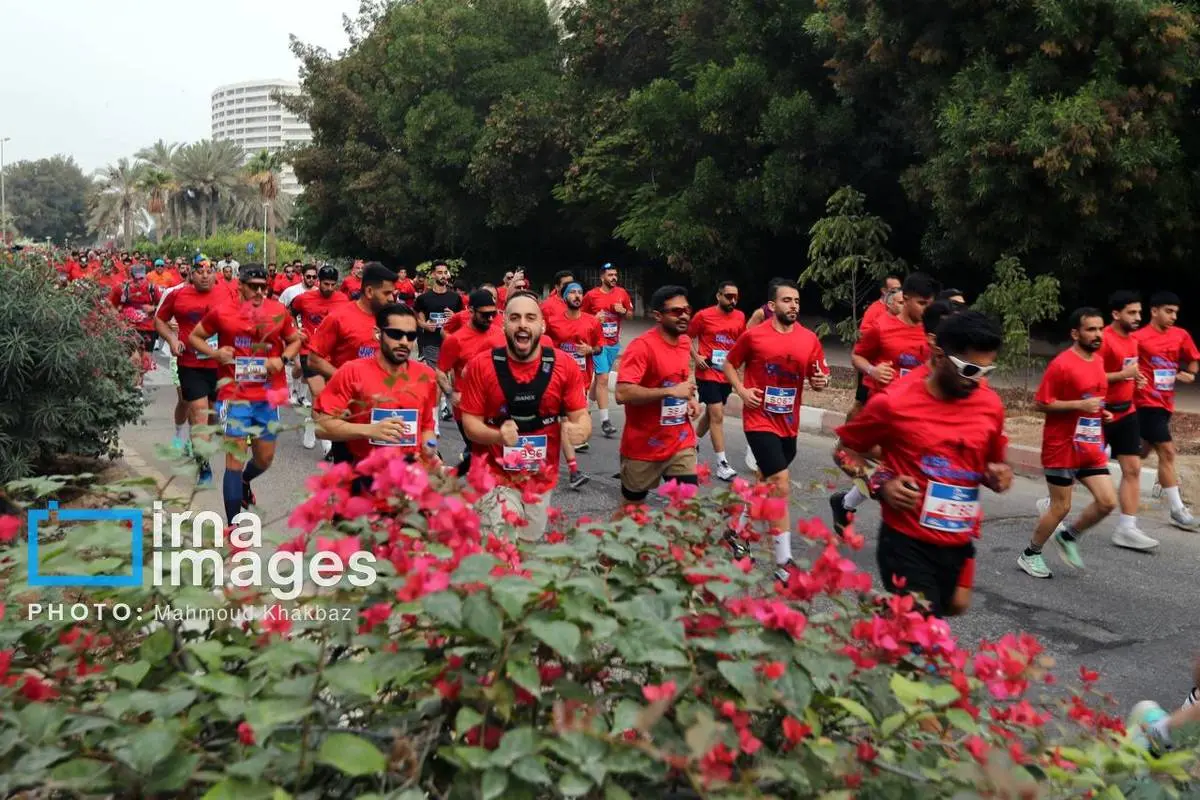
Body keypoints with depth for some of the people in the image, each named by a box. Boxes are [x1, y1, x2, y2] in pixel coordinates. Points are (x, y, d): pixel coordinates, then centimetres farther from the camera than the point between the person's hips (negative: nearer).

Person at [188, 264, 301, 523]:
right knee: (235, 458, -5)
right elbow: (194, 337, 8)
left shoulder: (279, 312, 1)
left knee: (265, 458, 14)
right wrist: (215, 353, -11)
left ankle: (244, 481, 51)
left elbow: (295, 340, 13)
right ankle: (232, 525, 4)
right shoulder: (222, 312, -4)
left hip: (268, 396, 3)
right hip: (234, 395, -3)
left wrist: (282, 359, -7)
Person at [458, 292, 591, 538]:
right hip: (494, 476, -2)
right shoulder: (481, 365, -11)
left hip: (542, 478, 3)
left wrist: (580, 431, -28)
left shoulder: (564, 366, -8)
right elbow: (470, 423, -8)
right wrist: (498, 436, -29)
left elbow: (581, 416, -3)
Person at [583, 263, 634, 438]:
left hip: (614, 343, 5)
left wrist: (623, 311, -7)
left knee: (600, 377, 15)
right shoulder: (591, 295, -7)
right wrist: (594, 318, -15)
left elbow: (630, 314, 14)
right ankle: (605, 420, -11)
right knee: (603, 378, -11)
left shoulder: (622, 293, 3)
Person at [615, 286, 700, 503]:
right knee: (632, 506, 13)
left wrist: (690, 398, 5)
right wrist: (671, 392, -27)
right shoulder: (642, 346, -19)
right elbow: (622, 393, -29)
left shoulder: (685, 342, 5)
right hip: (643, 447, -5)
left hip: (681, 444, 5)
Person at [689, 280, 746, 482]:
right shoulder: (703, 315, -9)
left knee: (711, 413, 19)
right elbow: (687, 337, 1)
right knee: (718, 416, -10)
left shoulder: (740, 317, 4)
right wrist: (696, 356, -12)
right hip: (708, 373, -6)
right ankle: (722, 464, -6)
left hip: (726, 374, 6)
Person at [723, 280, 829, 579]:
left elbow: (819, 376, 7)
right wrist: (742, 391, -10)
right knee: (781, 485, -13)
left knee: (766, 482, 19)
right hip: (760, 422, -5)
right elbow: (729, 364, 5)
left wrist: (821, 382, -16)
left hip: (789, 424, 5)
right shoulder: (753, 335, -9)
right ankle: (783, 563, -7)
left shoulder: (810, 339, -1)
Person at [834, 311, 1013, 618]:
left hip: (959, 545, 5)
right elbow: (845, 451, 1)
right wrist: (881, 483, -15)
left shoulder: (991, 405, 0)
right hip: (908, 544, -5)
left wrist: (997, 476, -6)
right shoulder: (893, 404, -14)